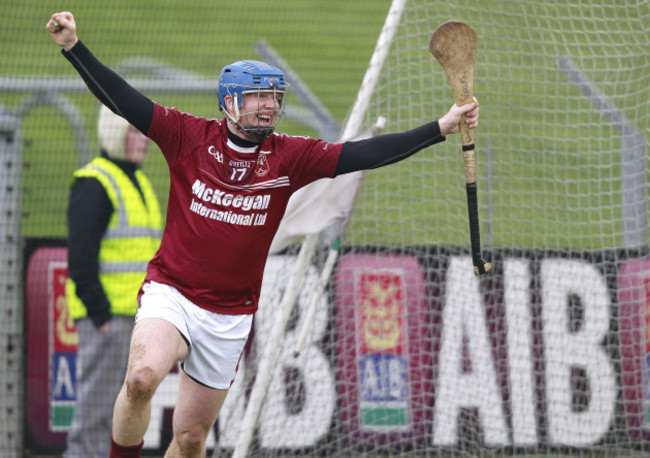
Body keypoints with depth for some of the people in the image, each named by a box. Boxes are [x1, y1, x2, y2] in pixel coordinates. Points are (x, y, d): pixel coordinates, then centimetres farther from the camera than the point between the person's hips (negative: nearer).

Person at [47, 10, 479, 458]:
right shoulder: (190, 136, -4)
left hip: (231, 316, 3)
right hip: (171, 293, -3)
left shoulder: (290, 156, 0)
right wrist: (74, 47, -20)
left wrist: (442, 128, -13)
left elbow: (363, 154, -5)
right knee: (144, 375, -32)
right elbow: (123, 100, -9)